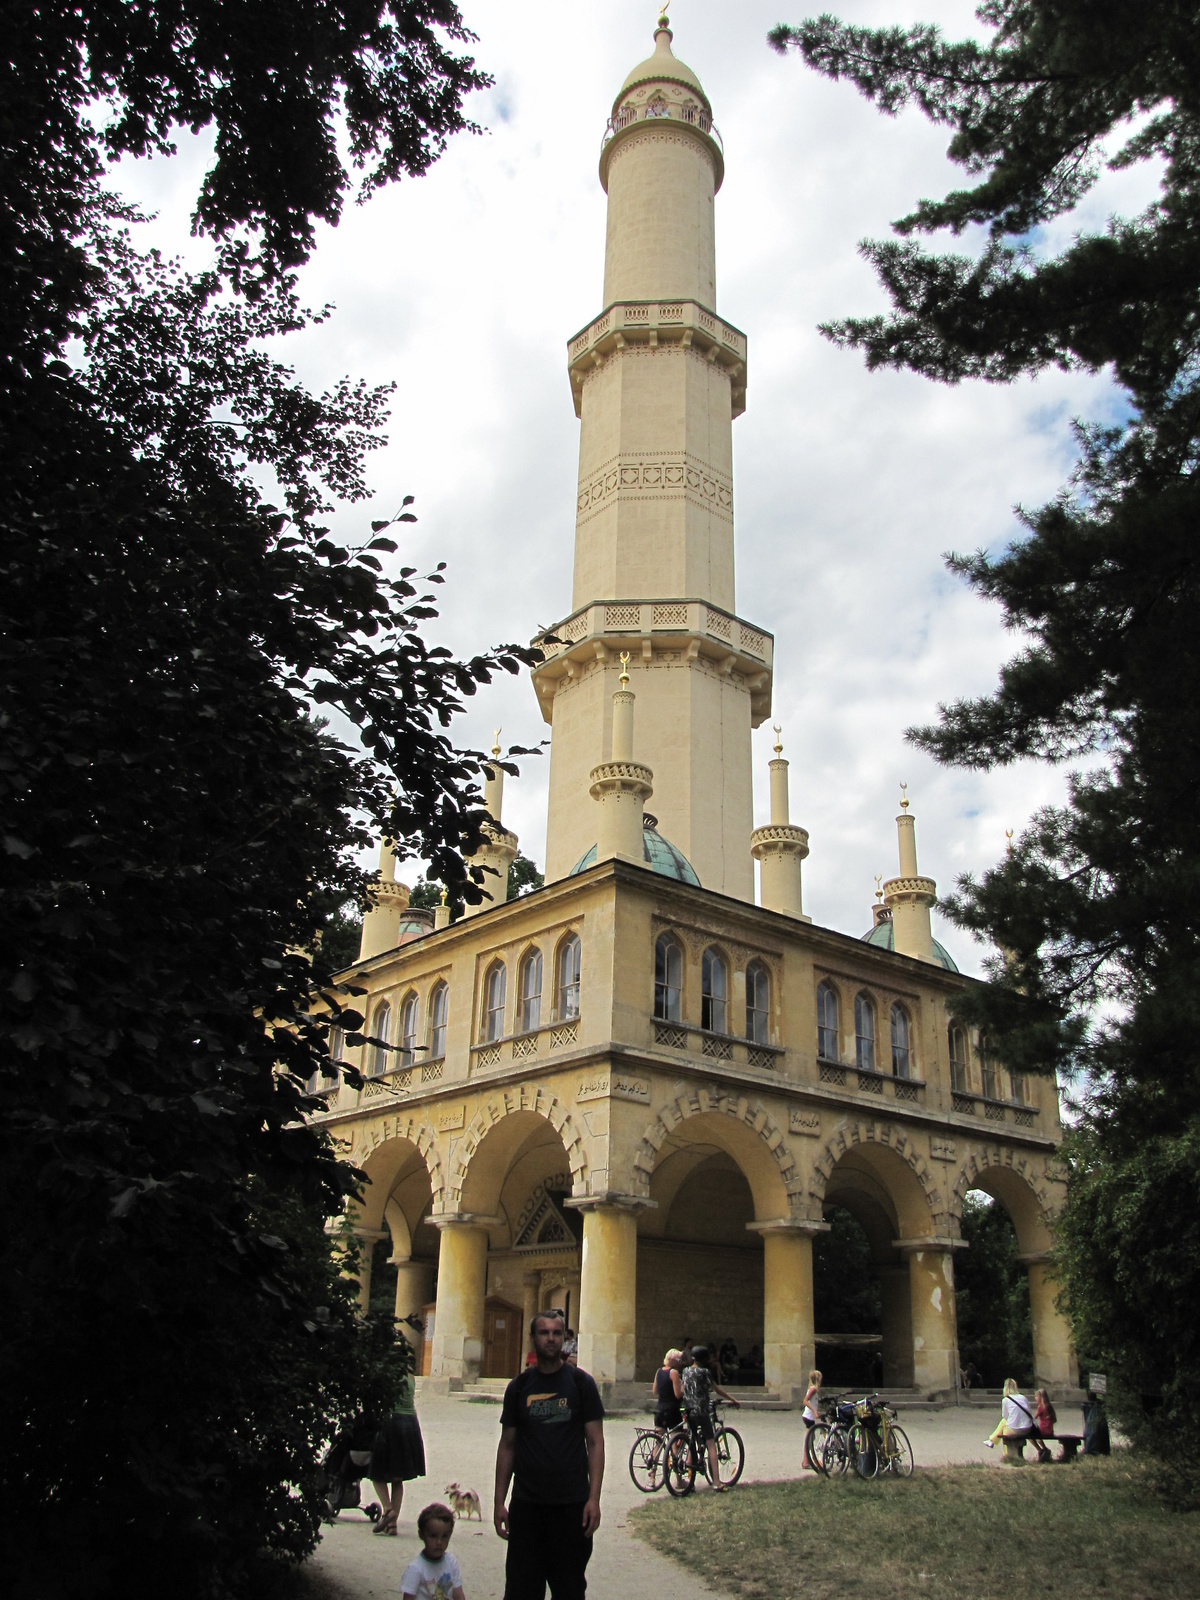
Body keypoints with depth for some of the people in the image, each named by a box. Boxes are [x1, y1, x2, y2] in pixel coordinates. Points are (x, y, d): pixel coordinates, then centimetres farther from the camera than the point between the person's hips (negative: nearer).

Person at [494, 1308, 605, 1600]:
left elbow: (595, 1442, -2)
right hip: (526, 1504, 2)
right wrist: (499, 1501, 3)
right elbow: (507, 1446, 9)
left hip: (572, 1504, -2)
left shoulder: (581, 1382, -1)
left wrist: (594, 1499, -10)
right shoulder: (519, 1386, 5)